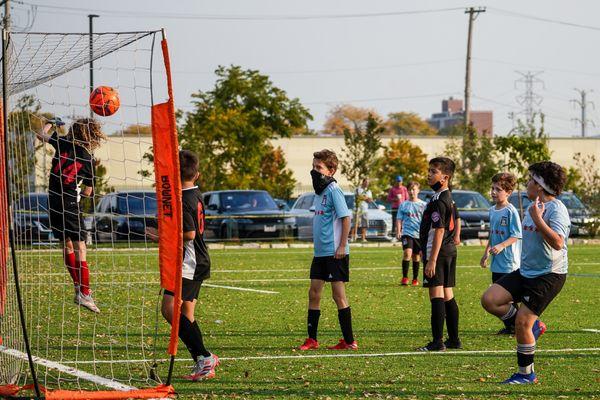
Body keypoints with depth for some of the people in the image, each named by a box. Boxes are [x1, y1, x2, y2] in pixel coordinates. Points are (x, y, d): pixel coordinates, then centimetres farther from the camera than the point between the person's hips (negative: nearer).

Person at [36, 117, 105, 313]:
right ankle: (84, 293, -9)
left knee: (67, 245, 14)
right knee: (80, 248, -3)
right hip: (70, 204, -4)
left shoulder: (62, 143, 0)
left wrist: (50, 122, 31)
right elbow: (88, 192, 0)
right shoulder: (88, 159, -4)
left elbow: (41, 134, 14)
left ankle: (79, 289, 18)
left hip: (53, 200, 4)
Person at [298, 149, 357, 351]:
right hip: (320, 252, 9)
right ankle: (312, 340, 15)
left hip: (335, 253, -9)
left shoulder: (333, 190, -13)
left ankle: (349, 341, 2)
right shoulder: (319, 191, 14)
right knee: (314, 293, 8)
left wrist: (342, 246, -20)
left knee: (338, 294, -4)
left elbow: (346, 218, -17)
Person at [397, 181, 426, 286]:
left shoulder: (423, 205, 7)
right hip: (407, 233, -1)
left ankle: (415, 279, 20)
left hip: (419, 234, 1)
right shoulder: (403, 205, 7)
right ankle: (404, 278, -15)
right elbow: (399, 219, 7)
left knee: (416, 256, 8)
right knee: (407, 253, -20)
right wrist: (398, 231, -6)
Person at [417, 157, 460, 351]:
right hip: (450, 251, 10)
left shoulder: (438, 200, -15)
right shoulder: (449, 198, 16)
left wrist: (432, 260, -22)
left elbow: (439, 231, -20)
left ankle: (437, 341, -13)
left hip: (438, 252, -10)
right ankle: (454, 339, 18)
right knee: (447, 295, 14)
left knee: (436, 295, -10)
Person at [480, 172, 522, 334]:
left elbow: (516, 235, -16)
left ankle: (515, 326, 4)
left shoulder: (511, 211, -13)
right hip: (496, 262, 8)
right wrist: (486, 252, 24)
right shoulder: (492, 210, 12)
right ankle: (508, 326, 18)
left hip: (509, 262, -8)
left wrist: (501, 246, -28)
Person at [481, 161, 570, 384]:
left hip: (549, 275, -9)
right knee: (489, 300, -6)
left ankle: (526, 374, 6)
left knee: (522, 321, -10)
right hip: (526, 271, 9)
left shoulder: (556, 209, -16)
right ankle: (533, 327, 11)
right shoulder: (532, 208, 13)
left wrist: (537, 219, -29)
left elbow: (557, 243, -30)